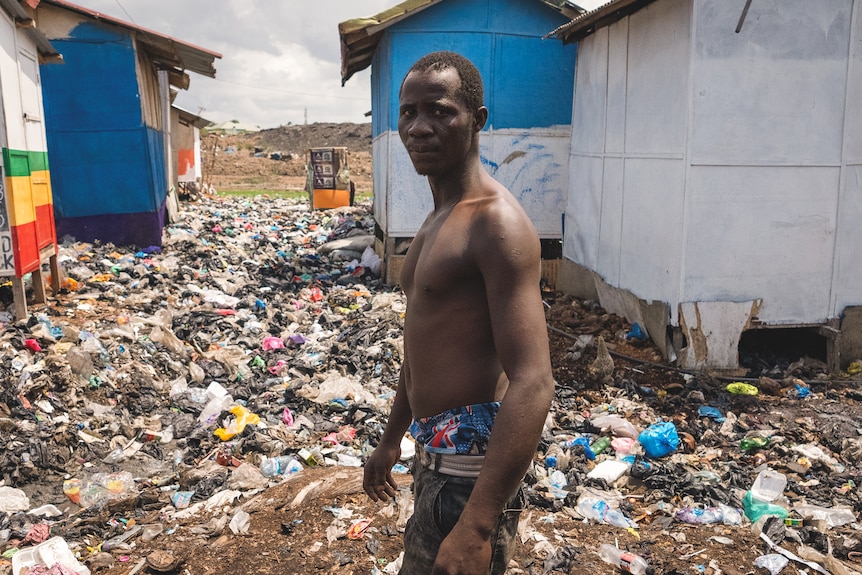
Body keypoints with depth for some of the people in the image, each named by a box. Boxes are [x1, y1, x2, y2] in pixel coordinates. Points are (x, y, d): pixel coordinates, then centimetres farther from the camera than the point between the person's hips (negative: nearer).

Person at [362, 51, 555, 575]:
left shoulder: (495, 223, -19)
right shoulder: (439, 221, 12)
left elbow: (533, 384, -28)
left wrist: (476, 528, -31)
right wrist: (392, 440, 25)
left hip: (473, 455, -9)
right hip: (437, 449, 10)